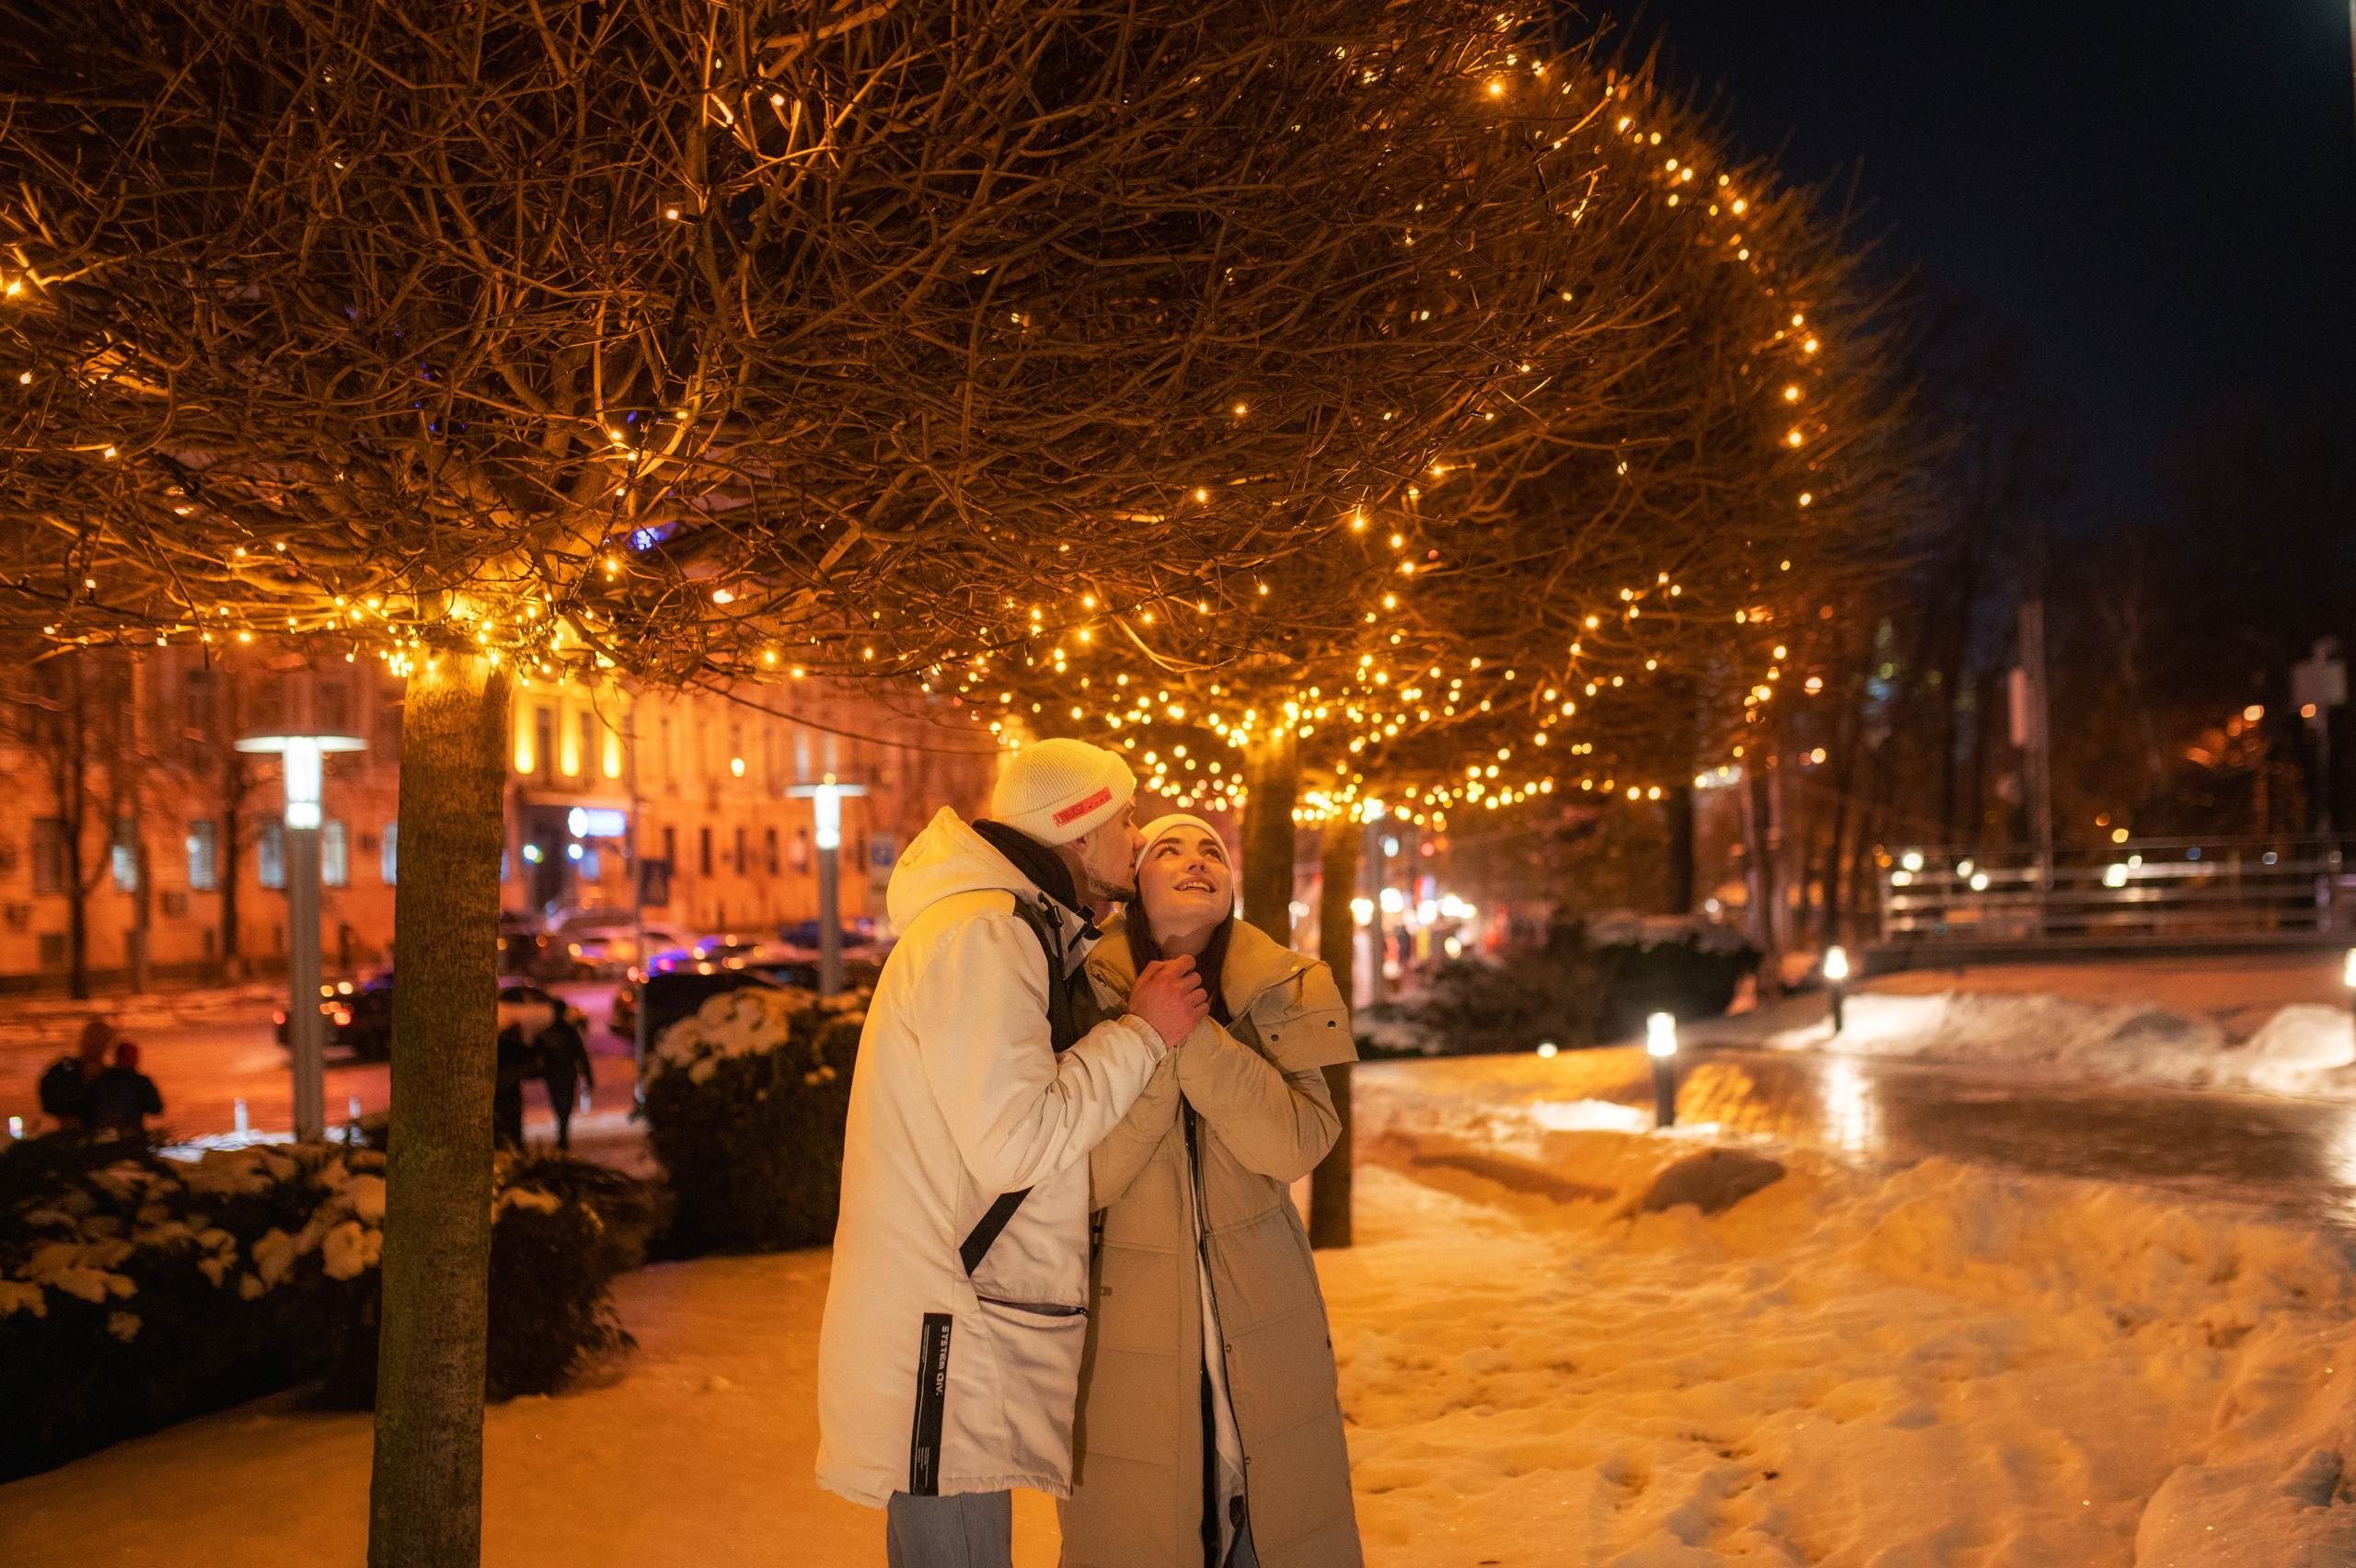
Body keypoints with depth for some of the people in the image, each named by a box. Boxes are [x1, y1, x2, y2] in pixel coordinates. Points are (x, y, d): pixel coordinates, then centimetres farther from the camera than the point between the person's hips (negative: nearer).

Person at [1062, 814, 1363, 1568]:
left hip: (1262, 1328, 2)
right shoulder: (1088, 991, -5)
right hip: (1127, 1329, -2)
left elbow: (1298, 1145, -14)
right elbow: (1083, 1178, -14)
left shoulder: (1273, 994, 2)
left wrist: (1191, 1035, -23)